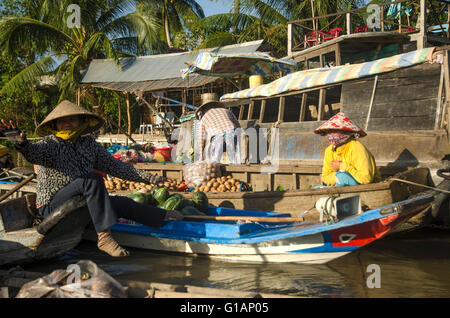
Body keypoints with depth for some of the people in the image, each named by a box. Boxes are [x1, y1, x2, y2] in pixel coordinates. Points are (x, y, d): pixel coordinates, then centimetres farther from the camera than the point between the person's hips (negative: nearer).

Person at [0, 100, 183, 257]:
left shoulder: (89, 143, 10)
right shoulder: (51, 144, -8)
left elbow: (114, 166, 17)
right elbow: (32, 153, -31)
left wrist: (145, 177, 16)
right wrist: (21, 142, -55)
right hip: (52, 204, -6)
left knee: (122, 203, -2)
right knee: (93, 179, -29)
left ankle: (164, 216, 21)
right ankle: (104, 237, -36)